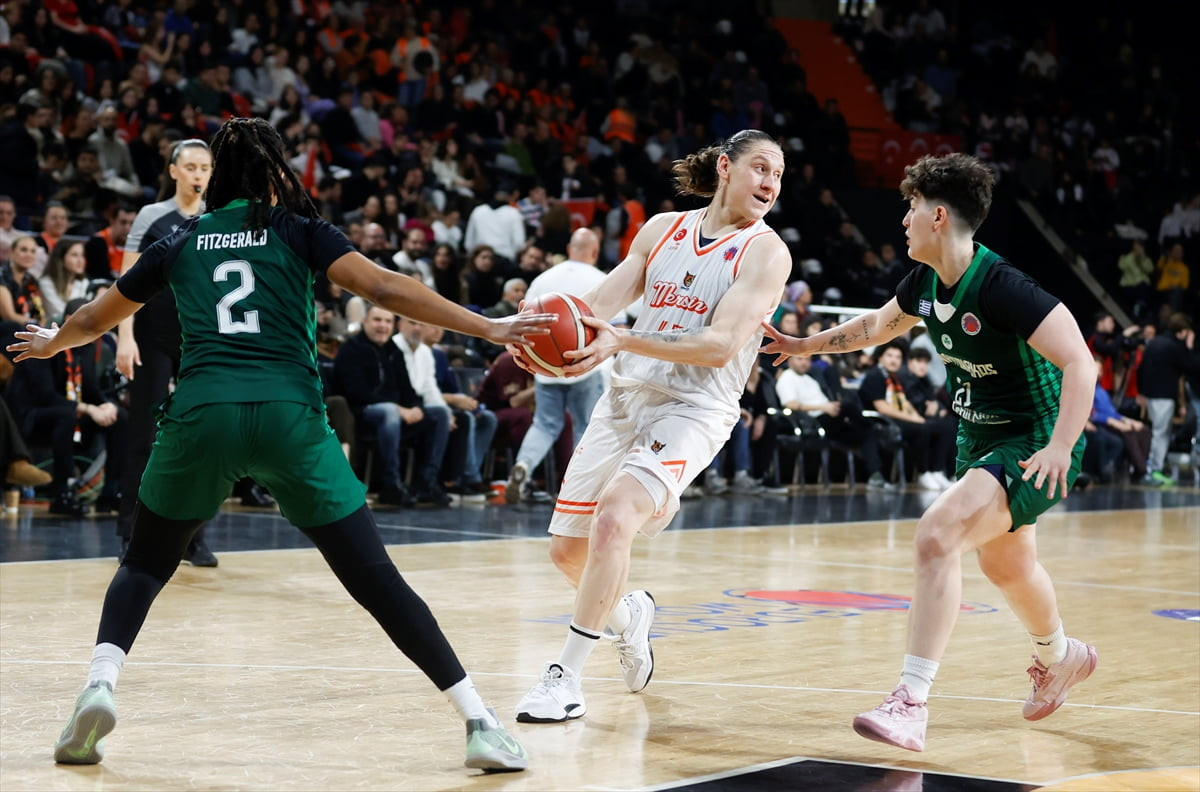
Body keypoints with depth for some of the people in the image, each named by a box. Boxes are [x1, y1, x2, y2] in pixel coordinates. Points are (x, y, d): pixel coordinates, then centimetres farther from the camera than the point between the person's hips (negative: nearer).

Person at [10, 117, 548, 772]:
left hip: (200, 412, 2)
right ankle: (480, 723, -2)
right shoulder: (299, 230, 12)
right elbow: (383, 288, -2)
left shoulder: (180, 243, 19)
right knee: (375, 580, 2)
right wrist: (486, 328, -4)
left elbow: (98, 318, 33)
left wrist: (50, 343, 54)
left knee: (144, 565, 23)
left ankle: (100, 684, -1)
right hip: (289, 416, -1)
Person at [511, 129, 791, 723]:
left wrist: (622, 340, -27)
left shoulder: (765, 251, -5)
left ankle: (566, 676, -18)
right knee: (568, 548, 7)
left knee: (612, 519, -26)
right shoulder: (663, 229, 11)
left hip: (694, 408, -5)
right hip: (625, 396, 5)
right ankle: (628, 615, 40)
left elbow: (721, 345, -17)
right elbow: (600, 301, 5)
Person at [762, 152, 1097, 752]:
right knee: (1006, 565, 27)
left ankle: (910, 702, -26)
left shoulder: (1001, 286, -28)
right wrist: (805, 345, 24)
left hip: (1033, 444, -9)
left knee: (937, 533, -26)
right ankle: (1060, 657, 57)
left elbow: (1080, 363, -31)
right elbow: (879, 325, 21)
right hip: (980, 437, 9)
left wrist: (1059, 448, -40)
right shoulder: (925, 283, -2)